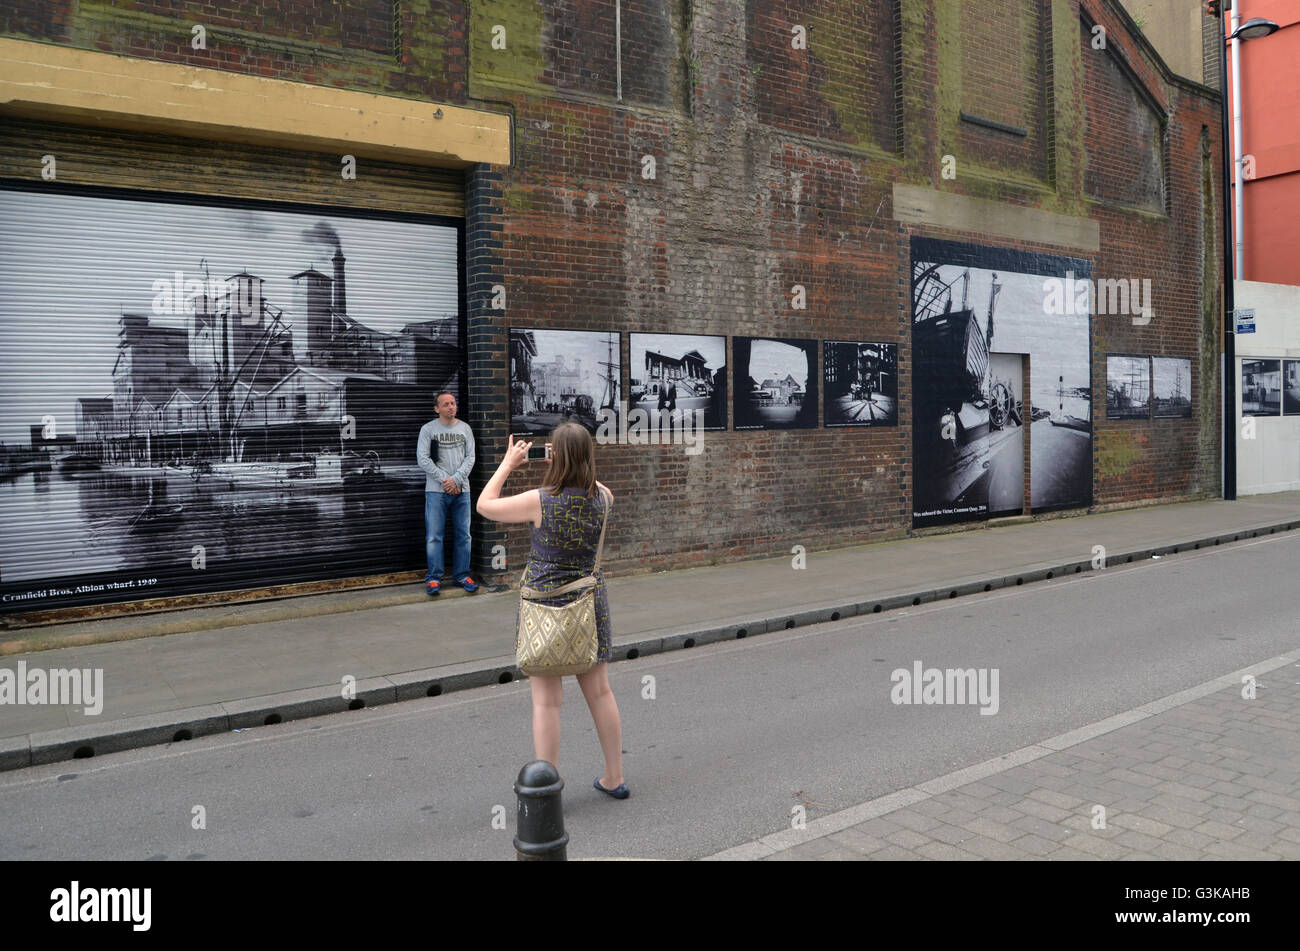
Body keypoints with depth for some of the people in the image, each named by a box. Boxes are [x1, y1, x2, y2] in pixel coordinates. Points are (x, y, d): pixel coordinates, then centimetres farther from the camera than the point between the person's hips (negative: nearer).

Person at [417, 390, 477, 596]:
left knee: (463, 535, 6)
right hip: (436, 490, -2)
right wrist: (445, 479, -11)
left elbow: (470, 457, 4)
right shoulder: (428, 429, 2)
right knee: (434, 536, -3)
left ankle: (462, 575, 16)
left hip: (461, 490, 2)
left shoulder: (465, 428, 9)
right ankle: (434, 578, 4)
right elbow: (423, 459, -5)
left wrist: (456, 479, -10)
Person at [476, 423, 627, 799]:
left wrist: (508, 464, 6)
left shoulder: (540, 501, -17)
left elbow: (485, 505, -2)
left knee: (547, 701, 3)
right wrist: (570, 464, 19)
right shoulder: (601, 498, -5)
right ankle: (614, 778, 26)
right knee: (600, 691, 15)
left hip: (544, 604, -4)